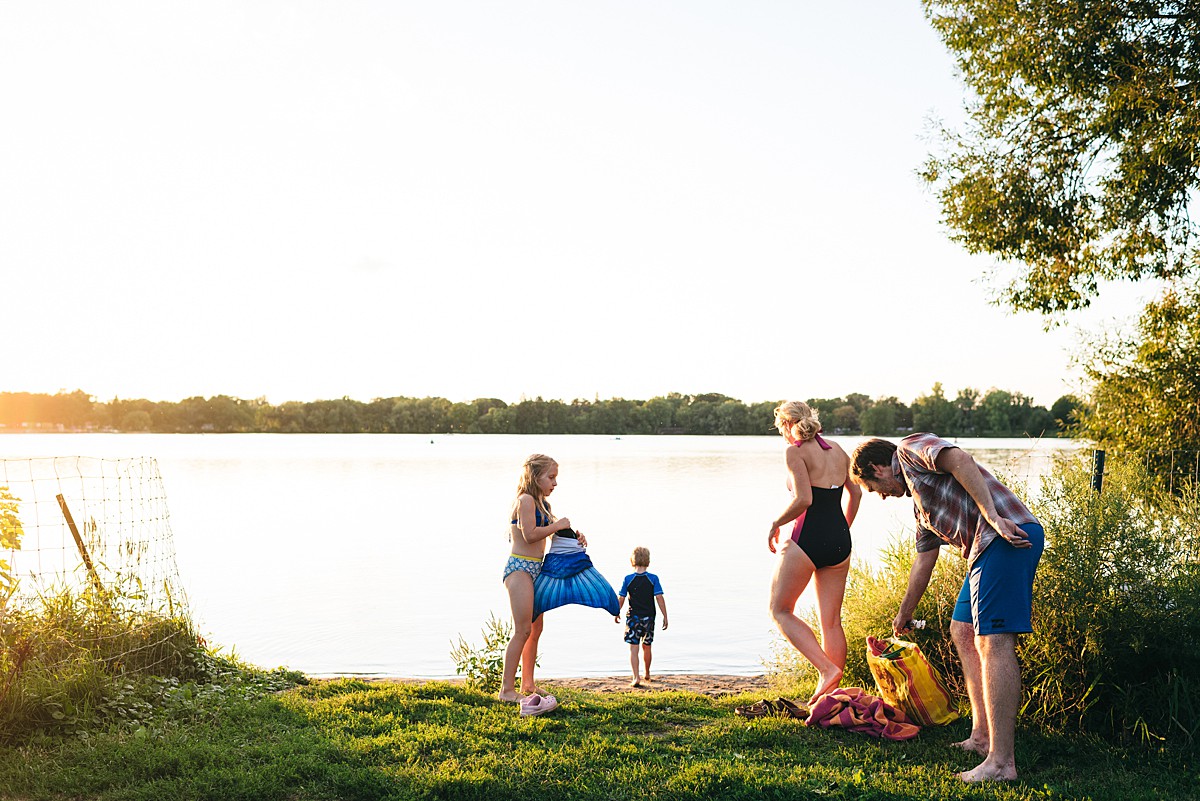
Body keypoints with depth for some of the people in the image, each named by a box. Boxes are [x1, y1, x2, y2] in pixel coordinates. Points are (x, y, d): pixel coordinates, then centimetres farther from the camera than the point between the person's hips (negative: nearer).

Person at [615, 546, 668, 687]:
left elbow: (621, 598, -3)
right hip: (648, 617, 2)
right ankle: (647, 674, 36)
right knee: (647, 647, 19)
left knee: (633, 648, -2)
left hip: (633, 617, -1)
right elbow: (659, 598, -10)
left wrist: (617, 613, 13)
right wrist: (665, 616, -4)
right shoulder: (653, 578, -5)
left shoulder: (628, 579, -5)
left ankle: (636, 677, -16)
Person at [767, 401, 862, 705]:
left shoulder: (795, 452, -9)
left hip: (809, 539, -7)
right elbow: (855, 492, 21)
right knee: (831, 621, 11)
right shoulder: (836, 450, 12)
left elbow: (803, 499, -20)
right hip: (839, 541, 7)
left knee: (780, 610, 7)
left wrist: (776, 524, -5)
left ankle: (827, 669, -7)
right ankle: (831, 692, 12)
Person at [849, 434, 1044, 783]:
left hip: (1008, 534, -10)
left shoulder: (910, 448, 5)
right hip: (987, 546, 10)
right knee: (962, 631, 18)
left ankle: (1001, 762, -16)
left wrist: (993, 518, -22)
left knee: (993, 642, -14)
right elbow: (923, 561, 38)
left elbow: (960, 460, -15)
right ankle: (981, 737, 19)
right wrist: (904, 615, 48)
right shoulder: (921, 504, 30)